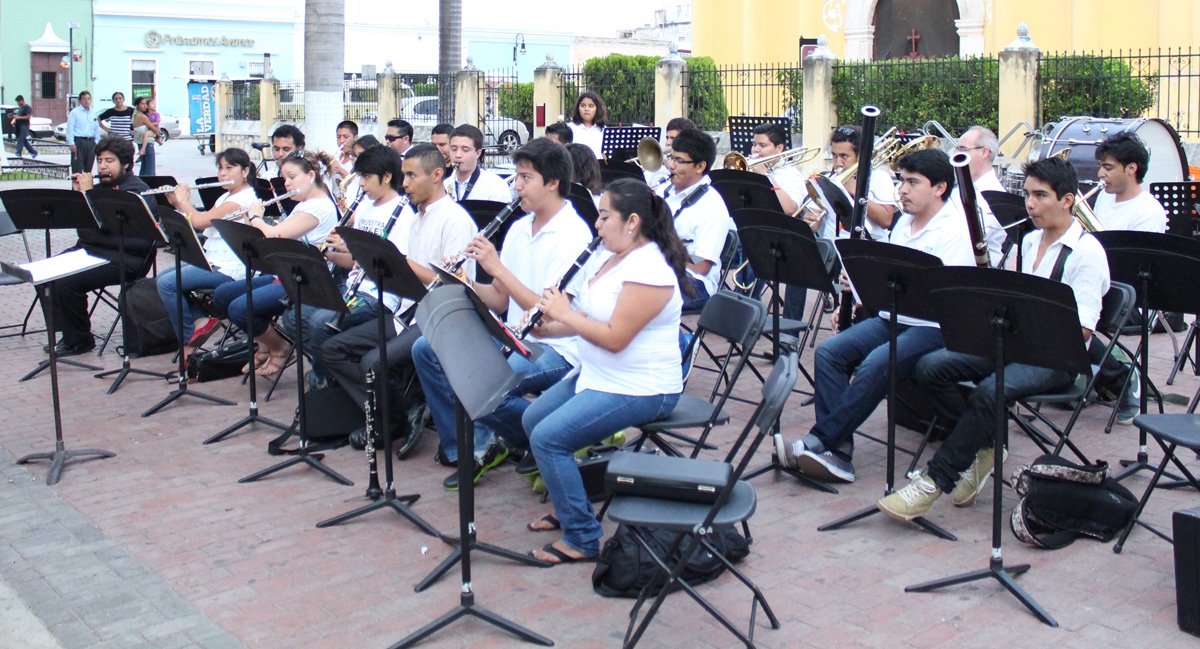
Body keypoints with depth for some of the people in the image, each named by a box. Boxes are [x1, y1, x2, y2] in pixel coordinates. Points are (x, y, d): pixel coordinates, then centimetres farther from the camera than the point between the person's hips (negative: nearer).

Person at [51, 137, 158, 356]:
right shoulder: (103, 186, 18)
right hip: (91, 250, 9)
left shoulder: (136, 190, -9)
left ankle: (79, 340, -7)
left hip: (124, 259, -9)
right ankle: (67, 333, 4)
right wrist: (77, 193, 4)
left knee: (67, 282, -25)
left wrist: (88, 192, -14)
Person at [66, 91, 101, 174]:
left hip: (91, 142, 6)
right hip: (79, 141, -6)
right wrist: (71, 143, -14)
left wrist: (96, 142, 10)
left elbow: (97, 129, 20)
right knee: (77, 167, -9)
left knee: (89, 168, 11)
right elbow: (70, 129, -7)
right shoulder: (75, 112, -1)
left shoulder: (93, 114, 16)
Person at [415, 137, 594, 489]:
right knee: (425, 350, -1)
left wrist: (497, 267, -21)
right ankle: (471, 447, 5)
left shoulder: (573, 235, -15)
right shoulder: (519, 228, 11)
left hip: (555, 348, -9)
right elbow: (500, 300, 12)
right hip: (515, 338, 9)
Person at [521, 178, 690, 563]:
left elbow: (614, 337, -27)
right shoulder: (606, 257, 9)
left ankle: (582, 539, -9)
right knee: (532, 420, 15)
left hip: (640, 390, -11)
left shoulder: (648, 270, -22)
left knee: (548, 438, -19)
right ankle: (569, 507, 28)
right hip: (597, 375, 11)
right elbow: (589, 320, 13)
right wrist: (548, 328, -3)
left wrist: (565, 314, -17)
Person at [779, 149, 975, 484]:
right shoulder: (904, 223, 16)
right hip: (891, 317, 8)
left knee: (874, 365, -32)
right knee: (828, 352, -13)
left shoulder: (956, 231, -11)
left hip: (933, 327, -8)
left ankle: (817, 442, -26)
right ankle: (838, 452, -21)